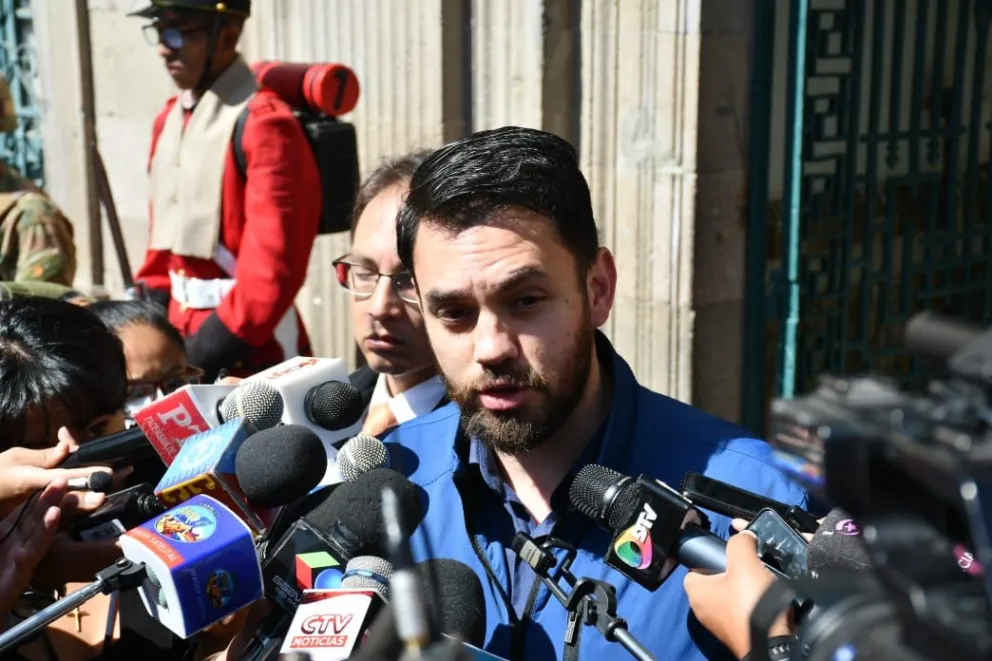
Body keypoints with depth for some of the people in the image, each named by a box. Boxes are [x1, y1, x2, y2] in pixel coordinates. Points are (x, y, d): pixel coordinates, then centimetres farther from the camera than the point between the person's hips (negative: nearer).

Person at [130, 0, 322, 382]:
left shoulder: (264, 123, -16)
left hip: (248, 349, -8)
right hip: (181, 328, 8)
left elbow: (274, 261, -21)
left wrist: (221, 342, -19)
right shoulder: (170, 119, 10)